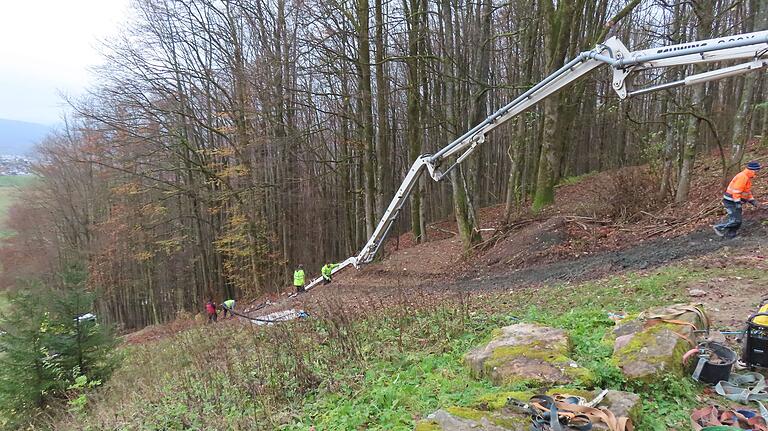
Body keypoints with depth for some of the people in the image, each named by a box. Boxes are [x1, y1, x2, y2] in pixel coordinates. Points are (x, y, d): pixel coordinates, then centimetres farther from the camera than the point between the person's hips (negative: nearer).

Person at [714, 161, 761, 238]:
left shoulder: (747, 177, 16)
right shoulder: (742, 177, -17)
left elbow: (747, 191, 27)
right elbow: (736, 191, -24)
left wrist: (752, 201, 18)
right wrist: (738, 203, -26)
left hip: (735, 201, 10)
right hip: (730, 201, -10)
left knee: (738, 221, 7)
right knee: (736, 220, -14)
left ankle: (729, 235, 10)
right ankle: (719, 227, -3)